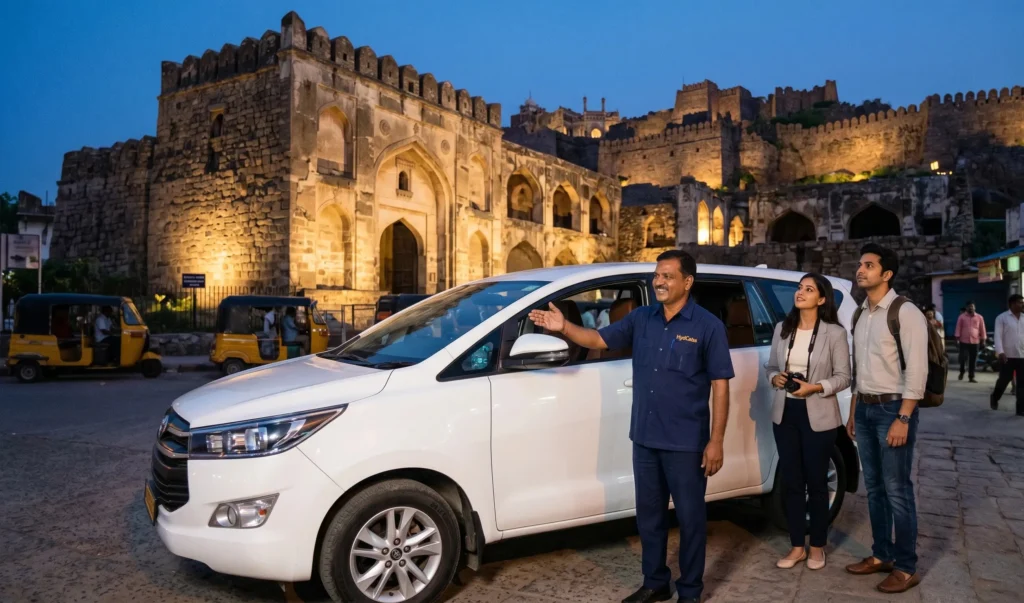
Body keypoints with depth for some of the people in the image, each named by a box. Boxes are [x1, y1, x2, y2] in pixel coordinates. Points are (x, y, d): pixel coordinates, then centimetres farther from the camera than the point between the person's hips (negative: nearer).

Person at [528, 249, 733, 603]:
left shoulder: (707, 326, -8)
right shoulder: (641, 319, 6)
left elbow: (720, 385, -9)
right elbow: (599, 340, 9)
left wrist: (715, 441, -12)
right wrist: (564, 328, -10)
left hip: (686, 442, -5)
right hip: (645, 438, 5)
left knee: (690, 517, 9)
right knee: (649, 514, 16)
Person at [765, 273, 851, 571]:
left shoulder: (834, 333, -8)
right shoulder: (782, 329, 5)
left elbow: (843, 377, -7)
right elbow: (771, 366, 11)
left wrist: (815, 387, -21)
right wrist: (775, 378, -10)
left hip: (818, 416, -4)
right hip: (785, 413, 4)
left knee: (816, 482, 8)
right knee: (791, 482, 9)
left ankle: (817, 547, 25)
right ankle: (797, 547, 22)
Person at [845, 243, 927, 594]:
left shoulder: (906, 313, -11)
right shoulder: (861, 315, 11)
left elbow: (917, 371, -15)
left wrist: (903, 419, -19)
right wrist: (853, 411, 14)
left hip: (892, 409, -7)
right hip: (865, 409, 7)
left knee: (897, 490, -1)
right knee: (873, 487, 13)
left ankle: (906, 568, 12)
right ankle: (882, 555, 26)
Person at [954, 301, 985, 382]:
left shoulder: (979, 317, 5)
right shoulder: (962, 317, 1)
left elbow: (982, 329, 9)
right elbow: (958, 328, 2)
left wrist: (983, 340, 8)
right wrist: (957, 338, -4)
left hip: (975, 342, 2)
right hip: (964, 341, -2)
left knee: (973, 360, 4)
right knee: (963, 358, -7)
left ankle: (971, 377, 11)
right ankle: (961, 372, 19)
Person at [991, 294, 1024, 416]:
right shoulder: (1002, 318, -3)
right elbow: (998, 336, -9)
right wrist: (1000, 352, -20)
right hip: (1007, 356, -4)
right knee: (1003, 380, 6)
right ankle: (994, 398, 32)